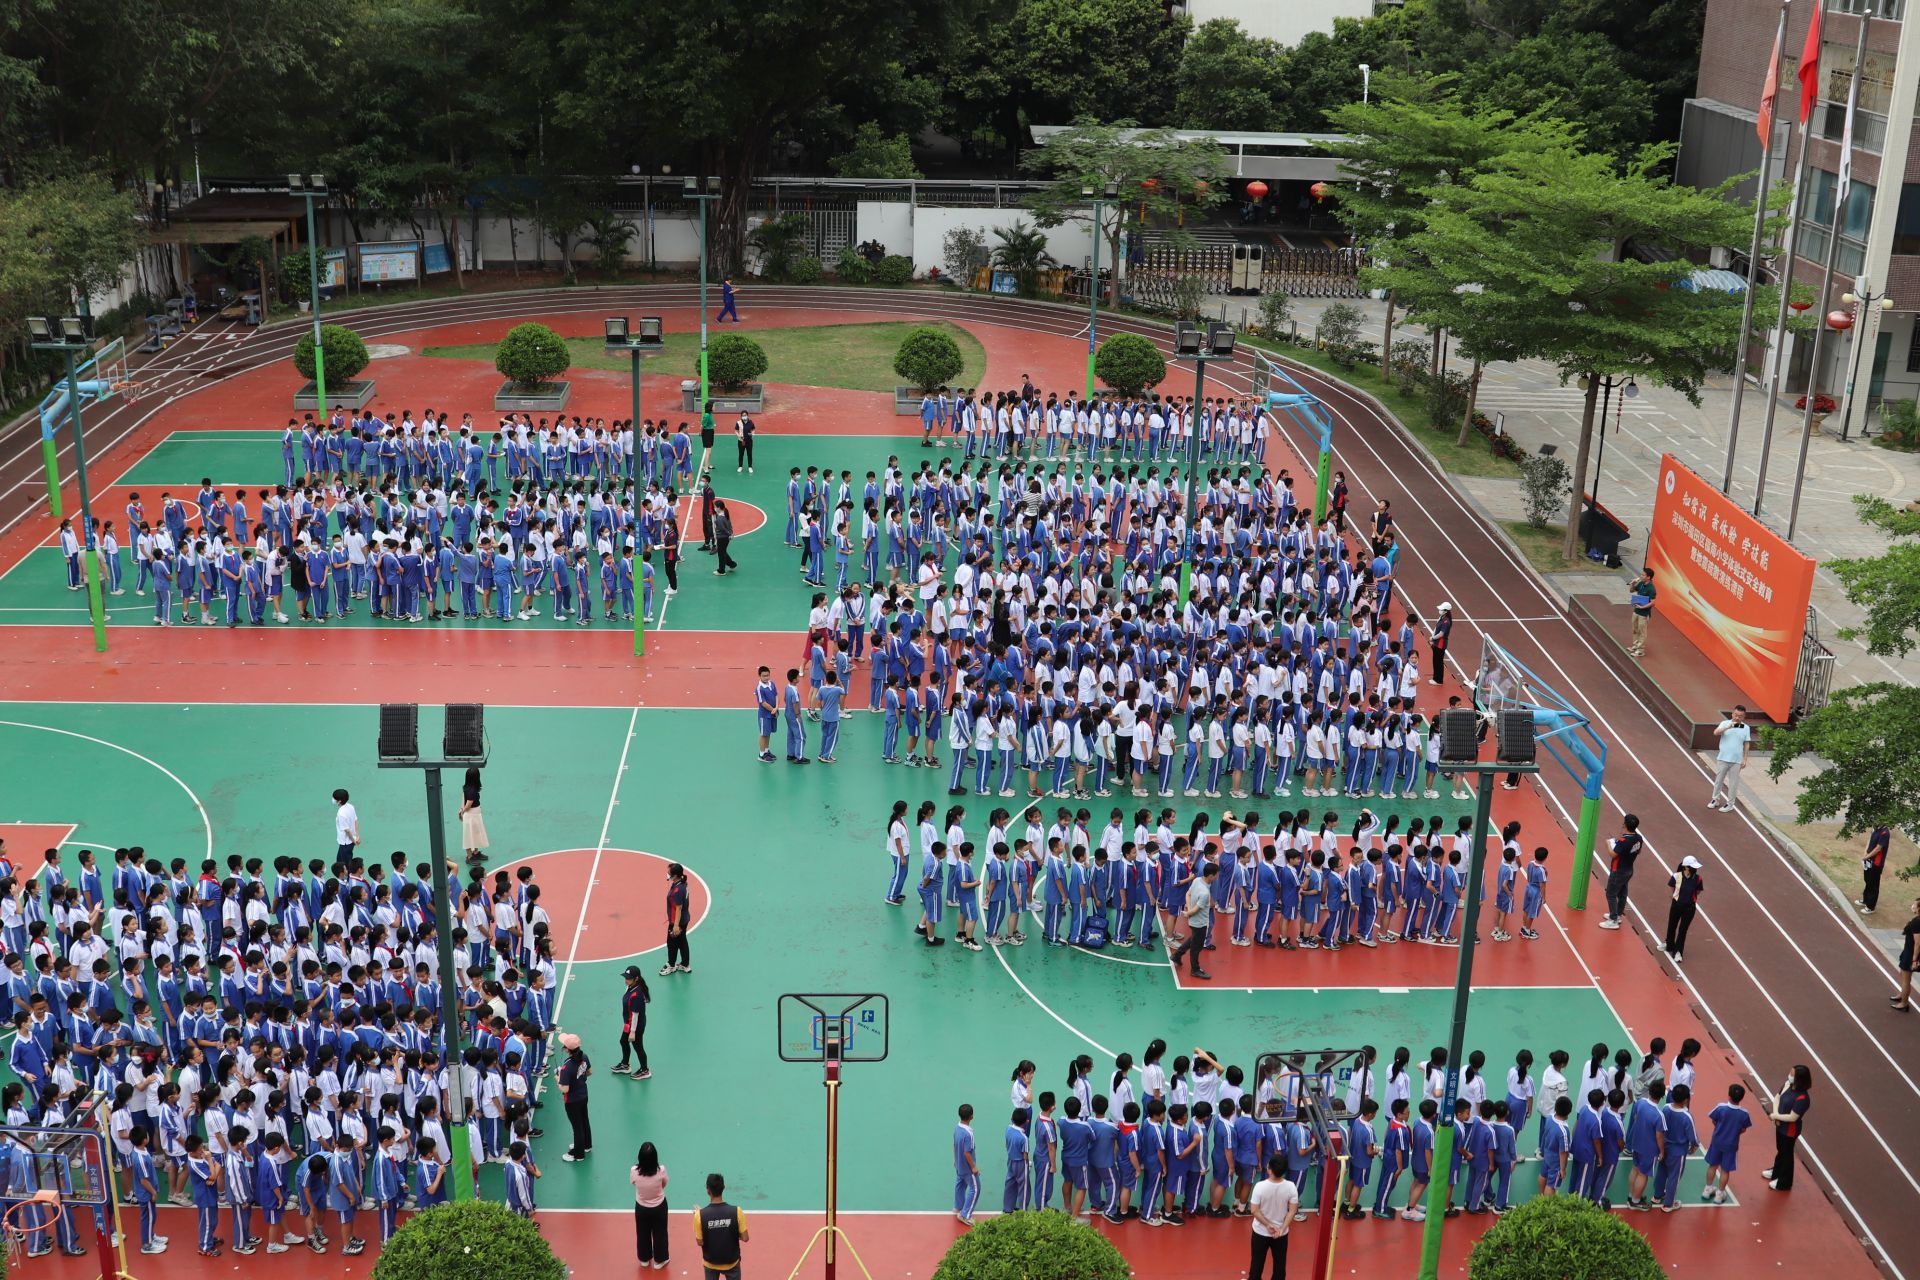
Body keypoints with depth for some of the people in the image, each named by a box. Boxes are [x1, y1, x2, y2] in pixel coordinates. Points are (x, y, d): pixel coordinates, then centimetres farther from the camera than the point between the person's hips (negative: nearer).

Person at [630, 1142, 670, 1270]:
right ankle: (659, 1261, 41)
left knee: (643, 1234, 26)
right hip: (659, 1207, -1)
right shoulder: (661, 1170, -30)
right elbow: (664, 1184, -9)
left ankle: (645, 1259, 47)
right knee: (659, 1233, 23)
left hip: (641, 1208, 1)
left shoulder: (634, 1171, -29)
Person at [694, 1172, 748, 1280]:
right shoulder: (736, 1212, -20)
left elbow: (700, 1242, -12)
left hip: (711, 1262, 0)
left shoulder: (700, 1215, -21)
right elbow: (744, 1238, -14)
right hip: (731, 1262, 0)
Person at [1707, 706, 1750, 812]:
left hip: (1736, 761, 0)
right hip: (1723, 758, 0)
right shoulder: (1725, 723, -4)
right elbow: (1716, 733, -21)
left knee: (1733, 783, 6)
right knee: (1718, 780, 12)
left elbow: (1746, 745, 5)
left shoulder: (1746, 728, 1)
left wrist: (1745, 759, 2)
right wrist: (1728, 727, -34)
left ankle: (1729, 804, 17)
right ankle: (1715, 800, 28)